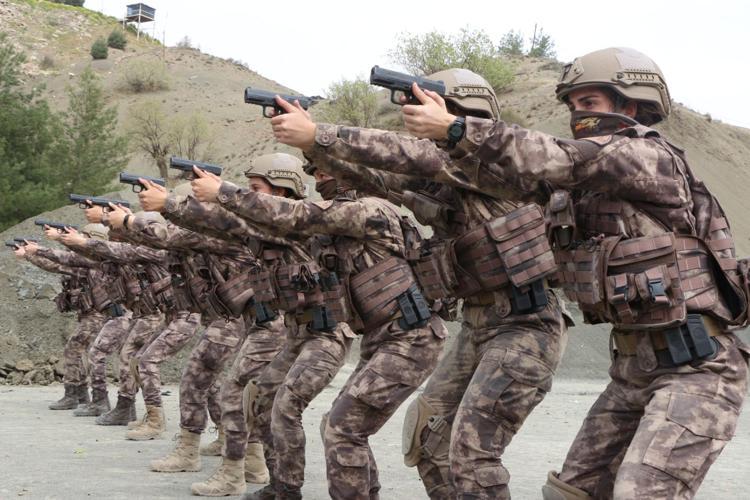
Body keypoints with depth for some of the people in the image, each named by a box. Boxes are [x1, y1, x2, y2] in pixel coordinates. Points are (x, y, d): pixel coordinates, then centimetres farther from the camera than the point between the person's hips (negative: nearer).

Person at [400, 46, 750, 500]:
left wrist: (453, 128, -23)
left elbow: (562, 161, -23)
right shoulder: (591, 187, 14)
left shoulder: (649, 157, -11)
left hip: (696, 366, -9)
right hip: (634, 366, 9)